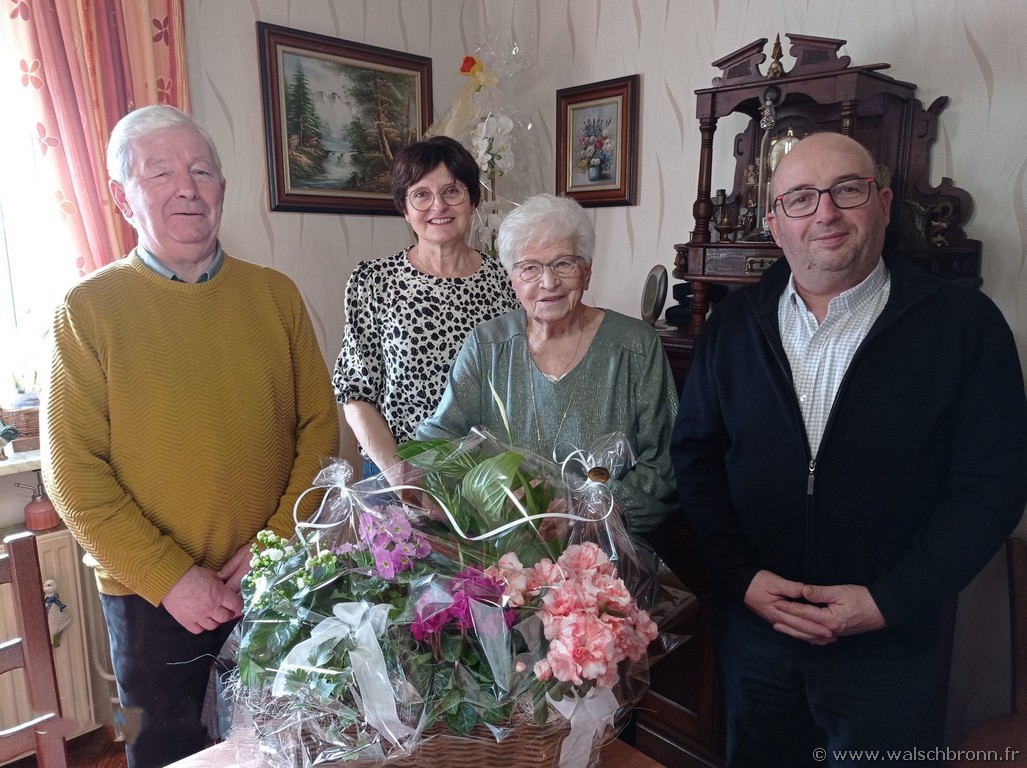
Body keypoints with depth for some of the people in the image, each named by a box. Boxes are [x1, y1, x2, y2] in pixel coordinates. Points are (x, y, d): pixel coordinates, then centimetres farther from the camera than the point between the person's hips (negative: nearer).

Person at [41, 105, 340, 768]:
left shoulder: (275, 295, -1)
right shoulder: (88, 310, -8)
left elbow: (320, 426, -1)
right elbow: (74, 472, -10)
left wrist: (278, 541, -10)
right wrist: (171, 577, -14)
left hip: (279, 581, 2)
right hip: (150, 594, -1)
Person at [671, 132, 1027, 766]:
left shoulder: (965, 324, -9)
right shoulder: (734, 324, -1)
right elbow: (696, 454, 1)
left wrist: (890, 602, -13)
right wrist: (741, 577, -8)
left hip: (889, 646, -2)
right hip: (753, 625, 3)